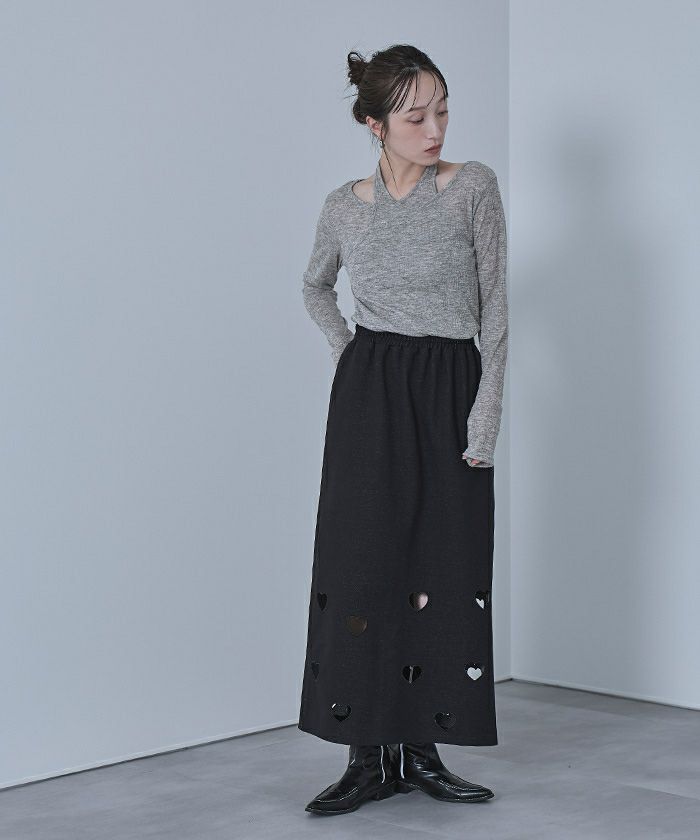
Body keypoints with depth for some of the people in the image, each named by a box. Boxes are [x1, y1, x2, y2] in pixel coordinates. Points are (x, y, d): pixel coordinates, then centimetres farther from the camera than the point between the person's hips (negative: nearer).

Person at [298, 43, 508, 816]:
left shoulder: (473, 188, -3)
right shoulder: (344, 208, 3)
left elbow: (494, 308, -3)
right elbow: (315, 288, 23)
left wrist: (485, 416, -9)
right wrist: (346, 353, 7)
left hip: (451, 393, -1)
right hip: (370, 394, 1)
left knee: (446, 573, 1)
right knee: (363, 566, -3)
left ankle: (421, 752, 13)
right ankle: (369, 757, 6)